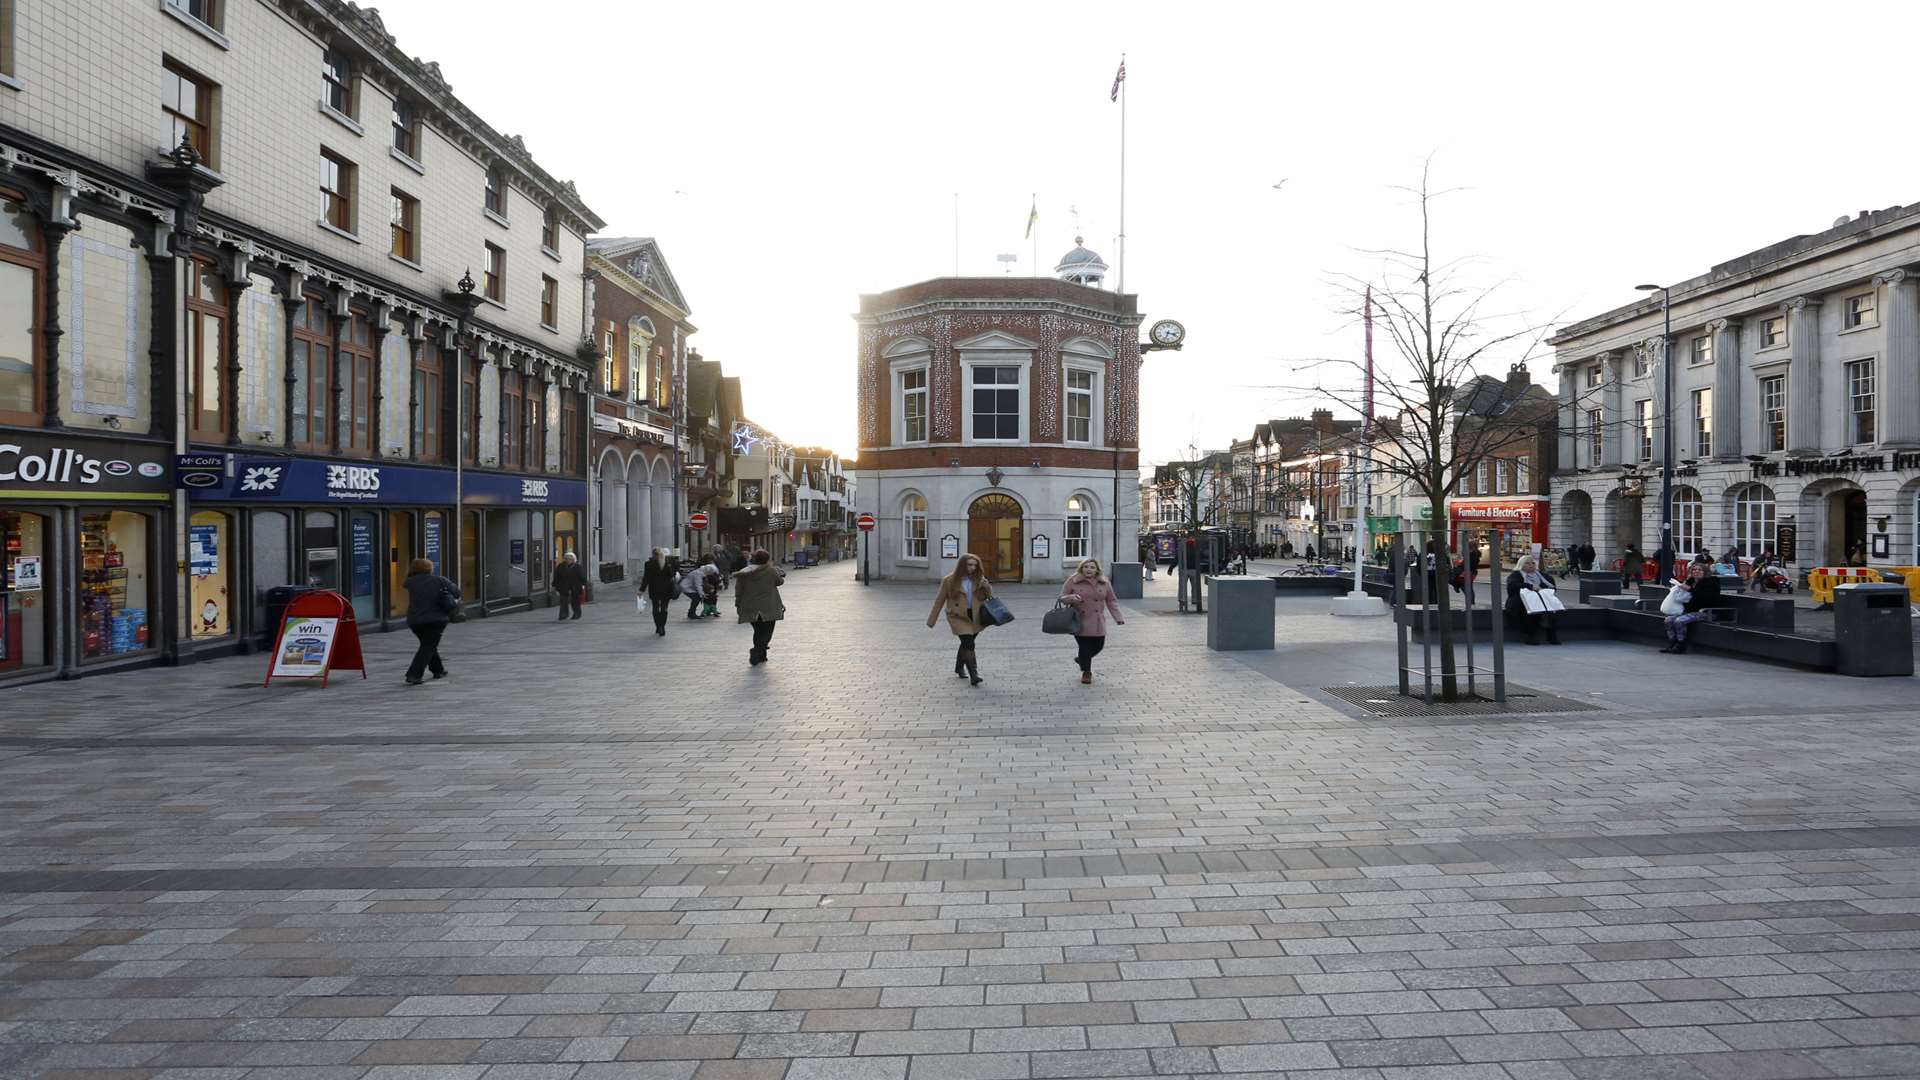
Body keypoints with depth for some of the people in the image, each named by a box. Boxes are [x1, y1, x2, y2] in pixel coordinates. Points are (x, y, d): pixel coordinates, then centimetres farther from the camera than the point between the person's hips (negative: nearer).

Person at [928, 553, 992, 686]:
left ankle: (959, 668, 40)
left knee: (966, 644, 18)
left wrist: (988, 589, -15)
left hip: (975, 617, 4)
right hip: (958, 616, -4)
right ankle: (974, 675, -18)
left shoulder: (979, 579, 1)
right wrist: (932, 620, 4)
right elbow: (940, 600, 0)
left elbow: (988, 596, 9)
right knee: (969, 644, -16)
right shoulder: (949, 581, -8)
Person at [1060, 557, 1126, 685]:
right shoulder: (1073, 582, -3)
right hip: (1080, 622, -3)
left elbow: (1111, 601, 12)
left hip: (1098, 623, 4)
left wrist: (1118, 617, 3)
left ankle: (1082, 659, 37)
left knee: (1098, 646, 6)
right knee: (1085, 647, -6)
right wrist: (1071, 598, -20)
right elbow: (1062, 598, 2)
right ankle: (1086, 672, 16)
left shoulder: (1105, 583, 5)